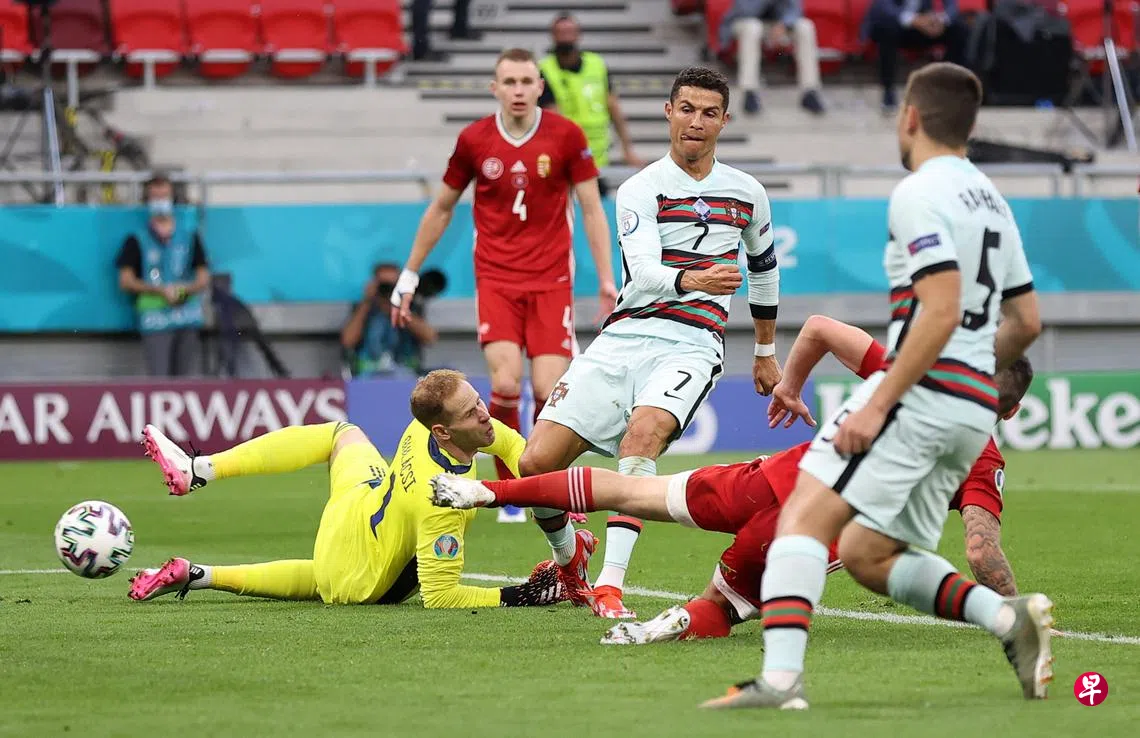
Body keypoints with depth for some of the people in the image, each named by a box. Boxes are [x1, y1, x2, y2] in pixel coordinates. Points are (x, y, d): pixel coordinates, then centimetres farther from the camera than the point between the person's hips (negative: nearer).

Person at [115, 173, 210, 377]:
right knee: (158, 380, -13)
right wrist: (160, 291, -13)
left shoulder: (190, 237, 14)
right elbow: (126, 281, 0)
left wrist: (185, 289, -11)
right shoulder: (137, 241, 6)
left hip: (187, 319, 3)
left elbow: (204, 279, 12)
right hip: (154, 320, -3)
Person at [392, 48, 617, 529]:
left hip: (551, 280, 0)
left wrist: (607, 281, -4)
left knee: (548, 390, -10)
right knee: (505, 383, -19)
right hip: (496, 278, 0)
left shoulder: (565, 136, -3)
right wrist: (409, 275, 16)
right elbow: (441, 209, 13)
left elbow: (591, 209, 2)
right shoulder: (473, 140, -1)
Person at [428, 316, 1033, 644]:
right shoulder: (986, 465, 1)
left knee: (633, 492, 16)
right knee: (719, 606, 20)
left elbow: (818, 327, 12)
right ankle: (680, 625, -14)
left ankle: (488, 490, 16)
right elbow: (982, 554, -11)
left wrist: (789, 386, 30)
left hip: (789, 474, 2)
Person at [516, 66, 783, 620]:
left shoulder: (748, 195, 12)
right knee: (537, 462, -9)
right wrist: (692, 280, -37)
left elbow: (764, 266, 30)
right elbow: (645, 272, -15)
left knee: (643, 431, -34)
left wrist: (765, 353, 35)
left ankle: (609, 583, -37)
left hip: (691, 345, -1)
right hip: (624, 338, 1)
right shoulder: (640, 190, 1)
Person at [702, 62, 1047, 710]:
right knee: (866, 554, 14)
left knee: (804, 516, -13)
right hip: (976, 409, 9)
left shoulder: (920, 194, -8)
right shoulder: (991, 200, 19)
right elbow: (1027, 321, 23)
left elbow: (942, 311, -19)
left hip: (924, 391, -9)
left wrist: (878, 404, -19)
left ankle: (781, 679, -29)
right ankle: (1010, 618, -2)